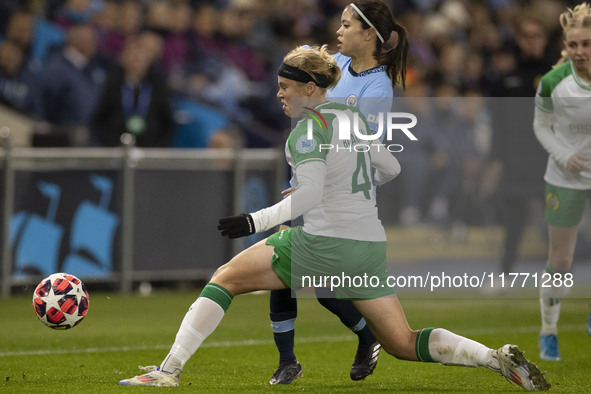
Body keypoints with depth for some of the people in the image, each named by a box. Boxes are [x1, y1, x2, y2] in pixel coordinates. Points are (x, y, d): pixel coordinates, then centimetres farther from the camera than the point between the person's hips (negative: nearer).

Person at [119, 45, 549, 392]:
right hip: (371, 247, 7)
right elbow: (391, 168, 24)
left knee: (224, 280, 4)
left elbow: (308, 195, -20)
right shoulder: (354, 116, 13)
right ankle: (498, 358, -8)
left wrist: (255, 222, -19)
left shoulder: (311, 127, -9)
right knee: (403, 344, 11)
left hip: (324, 243, -7)